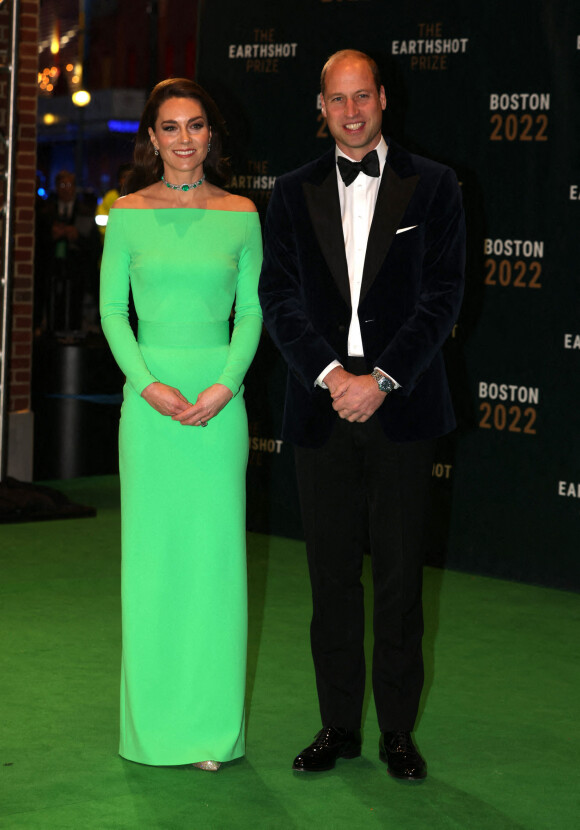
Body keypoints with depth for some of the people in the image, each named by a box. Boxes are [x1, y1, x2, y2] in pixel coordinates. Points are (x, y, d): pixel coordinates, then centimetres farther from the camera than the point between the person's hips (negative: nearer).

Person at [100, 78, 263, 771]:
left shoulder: (240, 215, 5)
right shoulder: (128, 214, 3)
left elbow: (251, 313, 5)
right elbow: (112, 310, 3)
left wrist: (223, 387, -10)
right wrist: (148, 385, -11)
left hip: (220, 396, 0)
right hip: (149, 395, 0)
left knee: (214, 550, 2)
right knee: (151, 549, 3)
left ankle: (211, 724, 10)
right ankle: (153, 722, 13)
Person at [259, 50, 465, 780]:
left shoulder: (432, 186, 4)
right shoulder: (293, 194, 10)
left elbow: (442, 296, -3)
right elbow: (279, 300, 3)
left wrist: (382, 379, -13)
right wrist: (331, 374, -11)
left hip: (400, 407, -2)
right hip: (321, 409, 2)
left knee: (399, 575, 3)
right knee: (331, 575, 7)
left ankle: (397, 730, 12)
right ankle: (338, 725, 16)